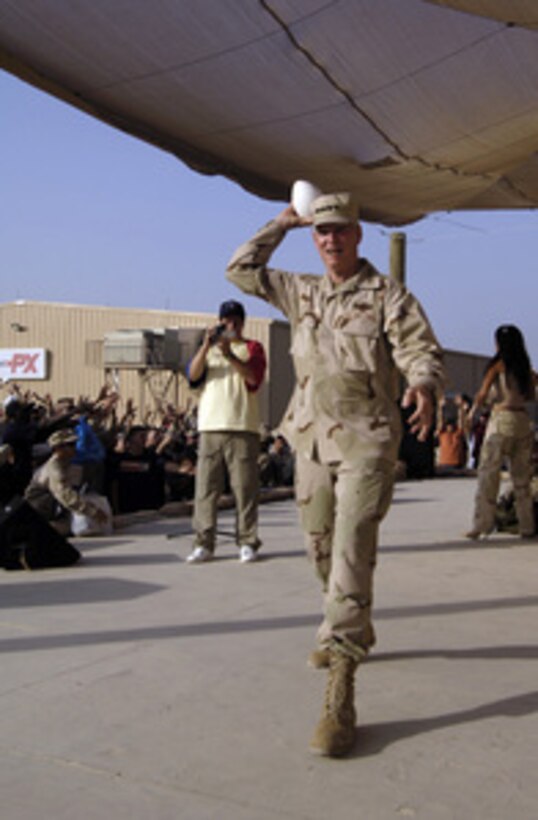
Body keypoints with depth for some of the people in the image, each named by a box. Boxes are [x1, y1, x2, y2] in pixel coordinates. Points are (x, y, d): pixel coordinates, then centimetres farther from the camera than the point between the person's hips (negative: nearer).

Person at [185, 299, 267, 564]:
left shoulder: (252, 348, 10)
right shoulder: (208, 349, 19)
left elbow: (254, 377, -9)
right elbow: (193, 375, 1)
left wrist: (229, 355, -20)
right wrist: (206, 345, -11)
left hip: (243, 427, -2)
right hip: (210, 427, 3)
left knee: (244, 487, -2)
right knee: (205, 487, -1)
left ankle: (247, 542, 4)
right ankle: (203, 544, 4)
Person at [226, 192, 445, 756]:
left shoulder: (387, 296, -2)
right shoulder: (301, 293, 14)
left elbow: (422, 351, -12)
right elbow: (241, 270, 20)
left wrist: (424, 386, -34)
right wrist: (282, 224, 19)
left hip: (366, 442, -6)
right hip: (311, 439, 6)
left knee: (350, 556, -15)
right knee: (321, 550, 15)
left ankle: (339, 698, -18)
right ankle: (354, 631, 41)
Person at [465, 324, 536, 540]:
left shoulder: (498, 365, -6)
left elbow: (482, 395, -10)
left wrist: (473, 411, 7)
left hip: (501, 419, -5)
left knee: (488, 474, -2)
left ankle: (482, 525, -7)